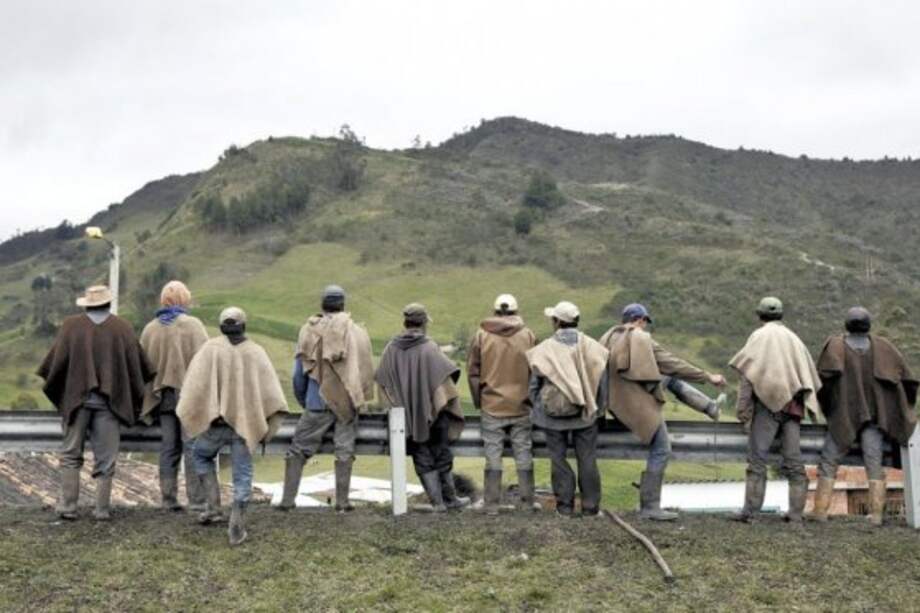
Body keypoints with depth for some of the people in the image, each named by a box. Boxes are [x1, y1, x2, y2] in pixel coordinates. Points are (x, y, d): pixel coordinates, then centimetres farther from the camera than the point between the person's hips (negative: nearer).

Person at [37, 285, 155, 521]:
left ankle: (68, 506, 6)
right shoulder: (123, 328, 0)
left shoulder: (71, 325, -1)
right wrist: (135, 399, 12)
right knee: (106, 457, 6)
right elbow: (139, 365, 1)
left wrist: (55, 392, 11)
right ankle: (102, 509, 6)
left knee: (71, 454, 11)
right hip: (110, 401, 0)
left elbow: (56, 360, -5)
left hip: (76, 398, 0)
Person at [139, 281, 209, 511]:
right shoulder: (193, 325, -8)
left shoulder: (150, 328, 8)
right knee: (193, 447, -2)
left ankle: (169, 499, 13)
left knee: (168, 448, 10)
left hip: (162, 395, 5)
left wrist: (148, 398, 18)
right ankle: (196, 499, -3)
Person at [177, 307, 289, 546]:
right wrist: (269, 425, 3)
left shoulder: (211, 349, -5)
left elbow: (196, 384, -9)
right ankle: (237, 530, 6)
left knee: (201, 456, 25)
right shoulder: (256, 352, 1)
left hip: (216, 420, -1)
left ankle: (213, 507, 15)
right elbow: (271, 390, -1)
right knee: (242, 475, 7)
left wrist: (188, 413, 1)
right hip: (245, 421, 1)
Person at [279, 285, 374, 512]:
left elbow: (299, 372, 3)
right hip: (347, 401, 1)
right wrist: (361, 398, 16)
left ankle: (287, 499, 6)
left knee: (298, 450, 8)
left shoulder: (309, 332, -1)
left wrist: (302, 400, 16)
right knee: (344, 450, 7)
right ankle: (342, 501, 5)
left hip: (317, 402, 0)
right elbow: (367, 369, 3)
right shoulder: (357, 332, 0)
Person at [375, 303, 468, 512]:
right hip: (433, 412, -2)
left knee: (422, 458, 11)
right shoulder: (430, 348, -13)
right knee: (441, 455, 13)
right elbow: (446, 375, -13)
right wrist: (445, 401, 2)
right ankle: (449, 498, 21)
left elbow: (382, 381, 4)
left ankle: (437, 501, 10)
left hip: (407, 415, 2)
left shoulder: (391, 349, -3)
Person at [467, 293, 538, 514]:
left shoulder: (481, 336, -2)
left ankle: (492, 504, 6)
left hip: (492, 407, 0)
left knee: (493, 456, 4)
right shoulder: (528, 335, -2)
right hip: (521, 406, 1)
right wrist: (531, 398, 12)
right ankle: (527, 502, 13)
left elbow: (472, 371, 1)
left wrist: (478, 400, 11)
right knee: (523, 455, 9)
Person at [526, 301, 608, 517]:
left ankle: (565, 506, 13)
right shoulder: (593, 347, -5)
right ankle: (590, 506, 14)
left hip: (553, 415, -1)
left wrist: (538, 408, 17)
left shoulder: (544, 350, -8)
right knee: (587, 459, 10)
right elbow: (603, 381, 2)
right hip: (586, 414, 1)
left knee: (559, 459, 10)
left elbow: (534, 385, 1)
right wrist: (598, 408, 15)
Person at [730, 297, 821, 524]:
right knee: (794, 460, 5)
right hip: (792, 404, 5)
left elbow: (747, 374, -7)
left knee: (757, 458, -5)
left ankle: (750, 510, -10)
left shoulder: (759, 336, 3)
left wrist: (742, 408, -8)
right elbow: (812, 378, 17)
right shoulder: (794, 338, 20)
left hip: (767, 402, -5)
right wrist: (806, 401, 19)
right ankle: (796, 512, 1)